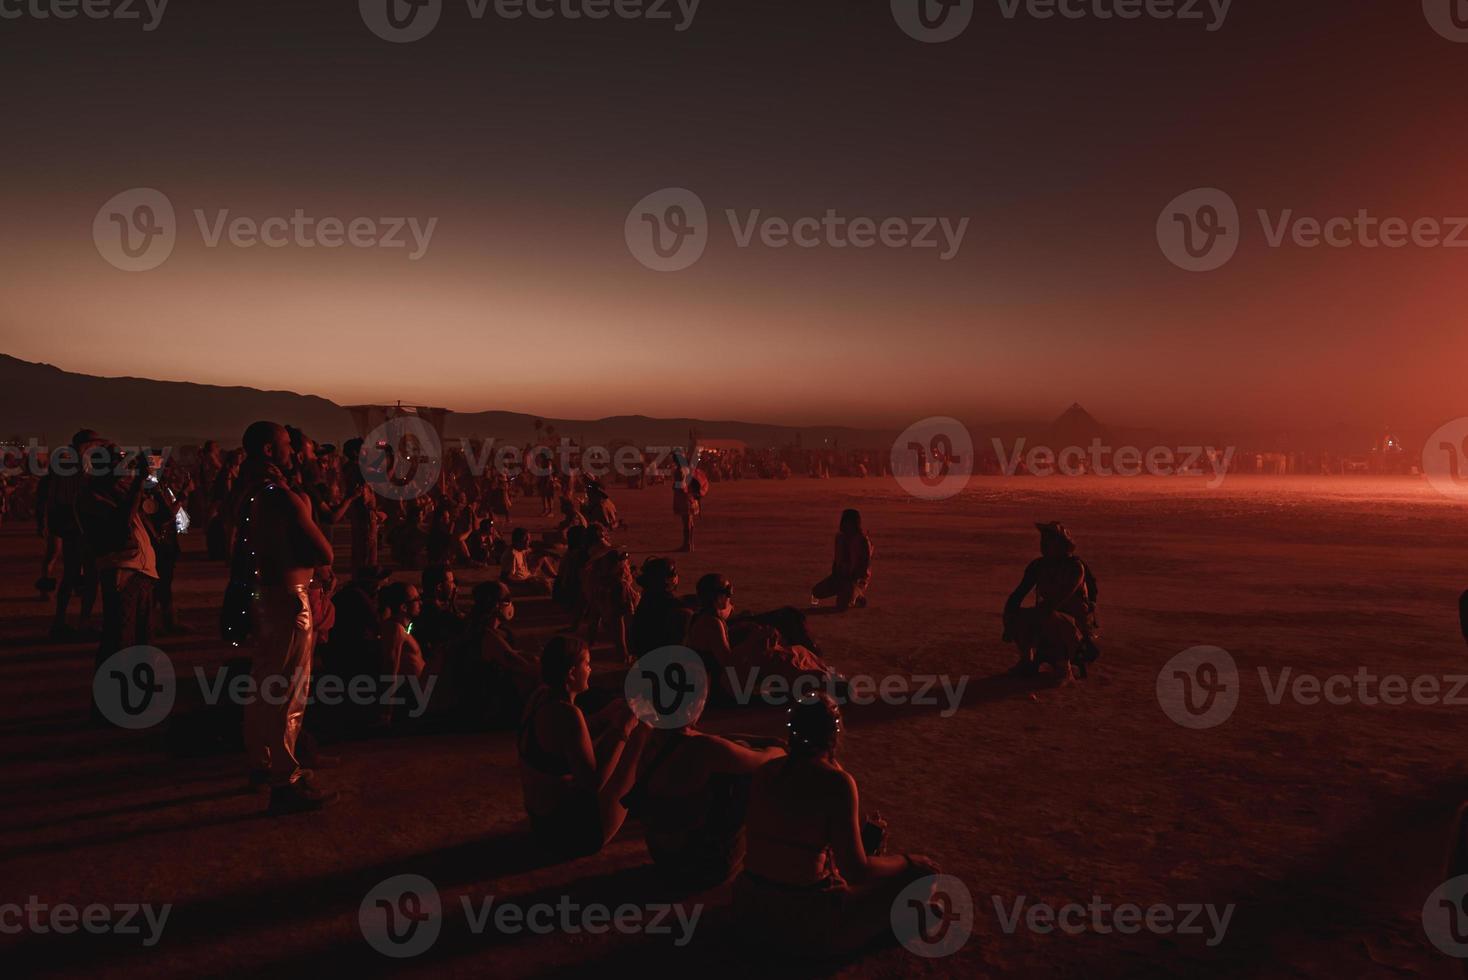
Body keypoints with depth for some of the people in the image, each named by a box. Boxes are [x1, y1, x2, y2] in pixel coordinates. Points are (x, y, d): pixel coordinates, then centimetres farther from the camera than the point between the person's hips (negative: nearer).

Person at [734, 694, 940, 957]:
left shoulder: (765, 771, 1)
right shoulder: (836, 782, -18)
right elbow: (856, 872, -17)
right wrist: (907, 862, 0)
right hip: (804, 924, -7)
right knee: (920, 873, 5)